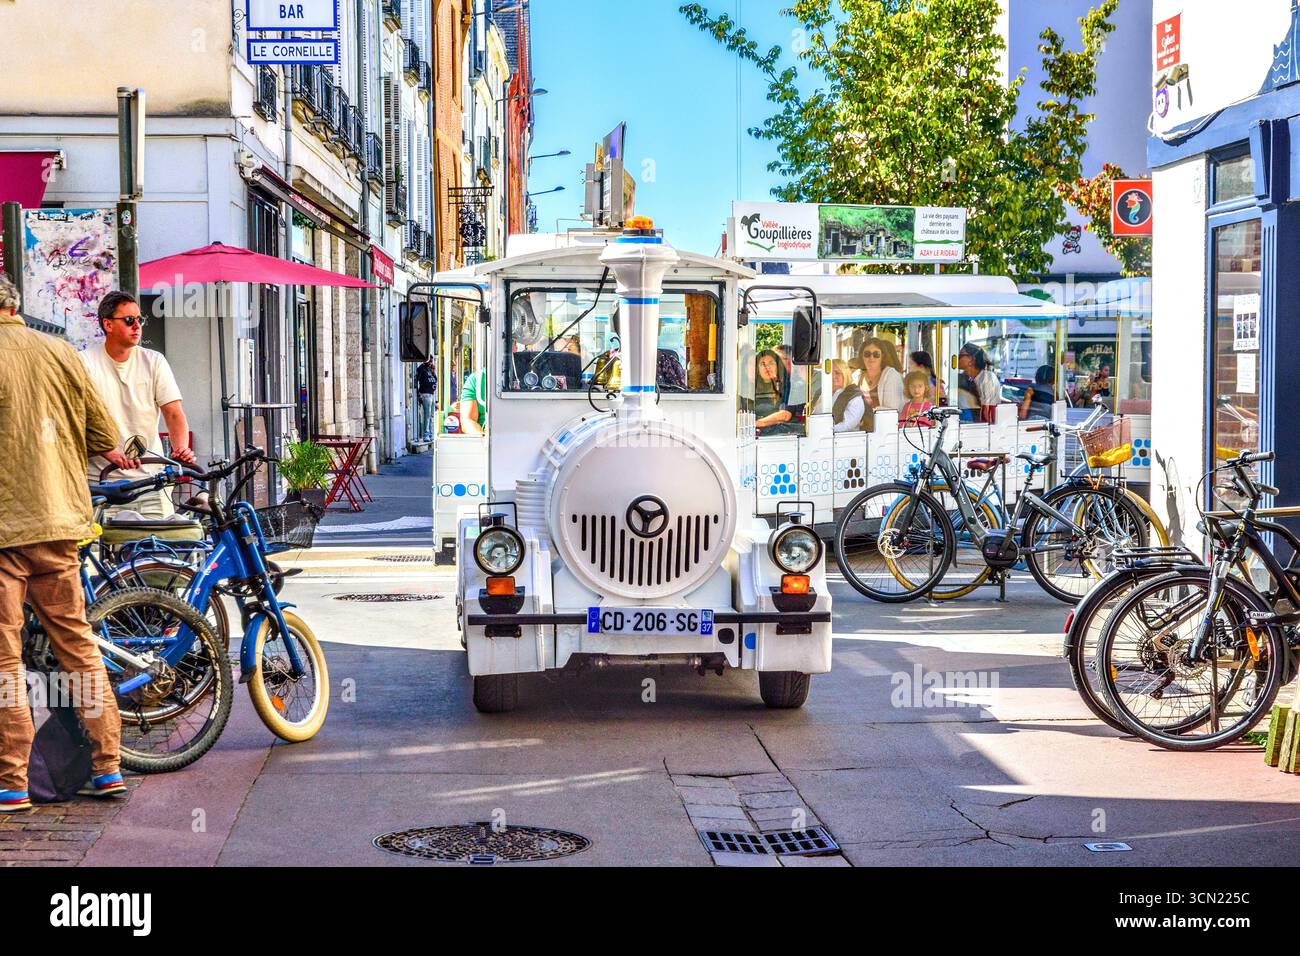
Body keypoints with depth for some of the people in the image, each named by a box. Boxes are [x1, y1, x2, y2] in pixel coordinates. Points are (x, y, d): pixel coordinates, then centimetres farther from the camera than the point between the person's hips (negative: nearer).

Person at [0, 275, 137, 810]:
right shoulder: (60, 353, 6)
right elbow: (104, 434, 10)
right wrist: (107, 452, 30)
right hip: (58, 522, 5)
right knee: (76, 642, 13)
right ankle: (107, 766, 16)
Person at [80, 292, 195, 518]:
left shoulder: (154, 361, 7)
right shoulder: (85, 362, 0)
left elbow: (174, 413, 1)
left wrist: (180, 448, -19)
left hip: (150, 476, 2)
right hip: (101, 478, -2)